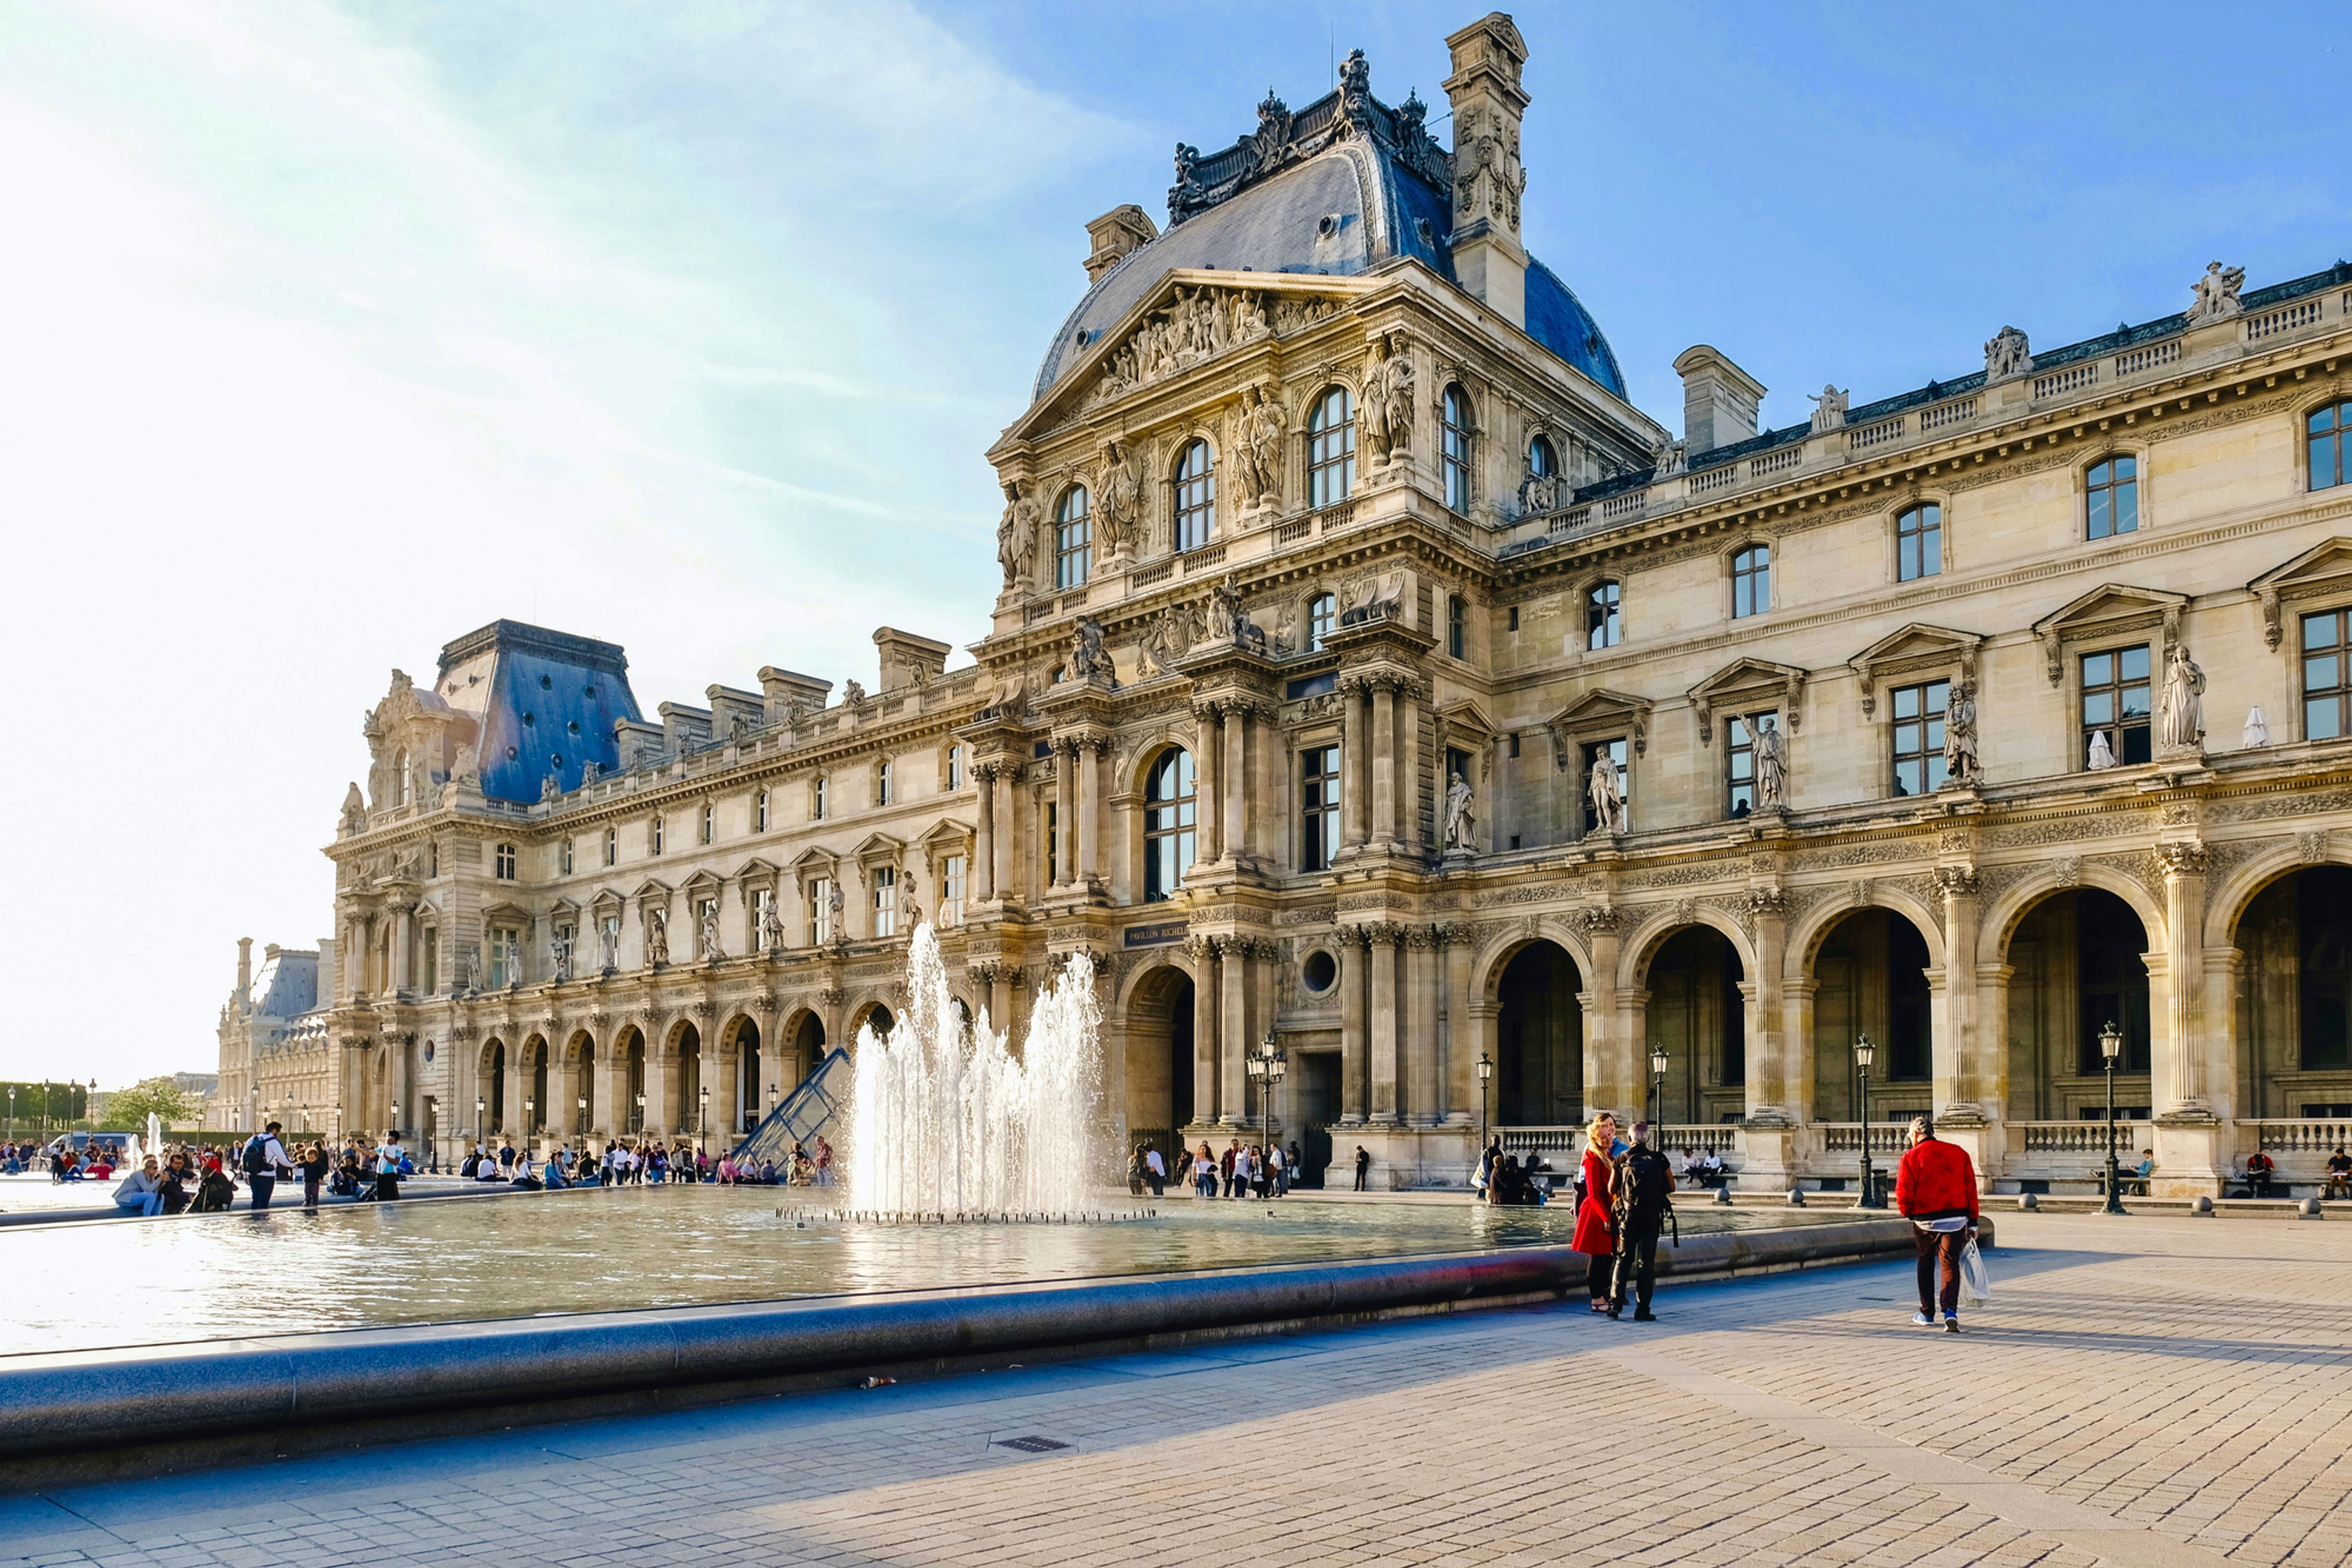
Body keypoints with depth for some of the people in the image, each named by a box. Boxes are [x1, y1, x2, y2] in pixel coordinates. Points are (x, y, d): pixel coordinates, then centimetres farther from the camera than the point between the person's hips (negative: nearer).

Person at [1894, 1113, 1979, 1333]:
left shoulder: (1911, 1158, -5)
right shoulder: (1959, 1153, 5)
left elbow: (1903, 1193, -10)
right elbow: (1971, 1188, 5)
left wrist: (1907, 1213, 11)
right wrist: (1972, 1222, 9)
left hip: (1925, 1221, -1)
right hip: (1956, 1219, 1)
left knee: (1926, 1265, 16)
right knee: (1950, 1265, 2)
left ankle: (1927, 1314, 24)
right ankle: (1951, 1311, -17)